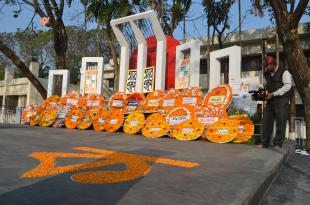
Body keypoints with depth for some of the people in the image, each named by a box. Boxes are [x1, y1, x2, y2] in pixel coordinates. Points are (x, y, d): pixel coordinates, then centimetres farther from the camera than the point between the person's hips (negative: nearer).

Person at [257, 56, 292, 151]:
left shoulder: (284, 72, -5)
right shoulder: (267, 74, 15)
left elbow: (287, 86, -14)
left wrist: (273, 94, -18)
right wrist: (265, 93, 0)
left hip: (282, 100, -6)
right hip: (270, 100, 6)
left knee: (280, 122, -4)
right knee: (267, 121, 2)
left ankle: (278, 144, 2)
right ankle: (264, 143, 8)